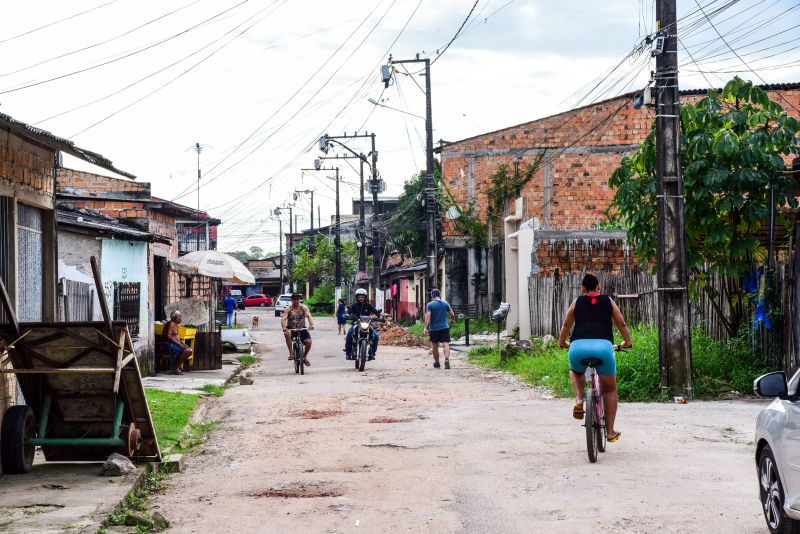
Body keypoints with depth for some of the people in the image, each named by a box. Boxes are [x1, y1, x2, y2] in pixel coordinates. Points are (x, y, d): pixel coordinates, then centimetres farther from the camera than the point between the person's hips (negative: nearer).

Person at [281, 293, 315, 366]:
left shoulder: (303, 307, -3)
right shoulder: (288, 309, -6)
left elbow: (309, 316, -19)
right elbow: (283, 319, -20)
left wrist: (311, 325, -39)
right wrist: (284, 327, -41)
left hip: (302, 329, 1)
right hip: (291, 329, -1)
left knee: (308, 341, -20)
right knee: (287, 334, -36)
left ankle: (305, 357, 8)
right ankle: (291, 353, -26)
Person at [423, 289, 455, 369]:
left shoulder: (430, 305, -5)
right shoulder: (445, 303, 3)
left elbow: (428, 316, -16)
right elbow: (452, 314, 8)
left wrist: (426, 328, -19)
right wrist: (452, 320, 29)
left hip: (433, 328, -1)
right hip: (444, 327, 1)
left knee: (435, 346, 12)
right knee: (445, 344, -7)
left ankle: (437, 363, 23)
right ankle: (447, 359, -31)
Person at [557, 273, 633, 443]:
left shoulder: (577, 302, 22)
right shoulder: (608, 301, 22)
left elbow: (566, 325, 33)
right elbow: (622, 324, 31)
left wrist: (562, 342, 52)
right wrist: (627, 342, 48)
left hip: (578, 346, 1)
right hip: (603, 346, -1)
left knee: (575, 371, 36)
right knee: (610, 388, 21)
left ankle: (579, 400, 9)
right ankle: (610, 431, 19)